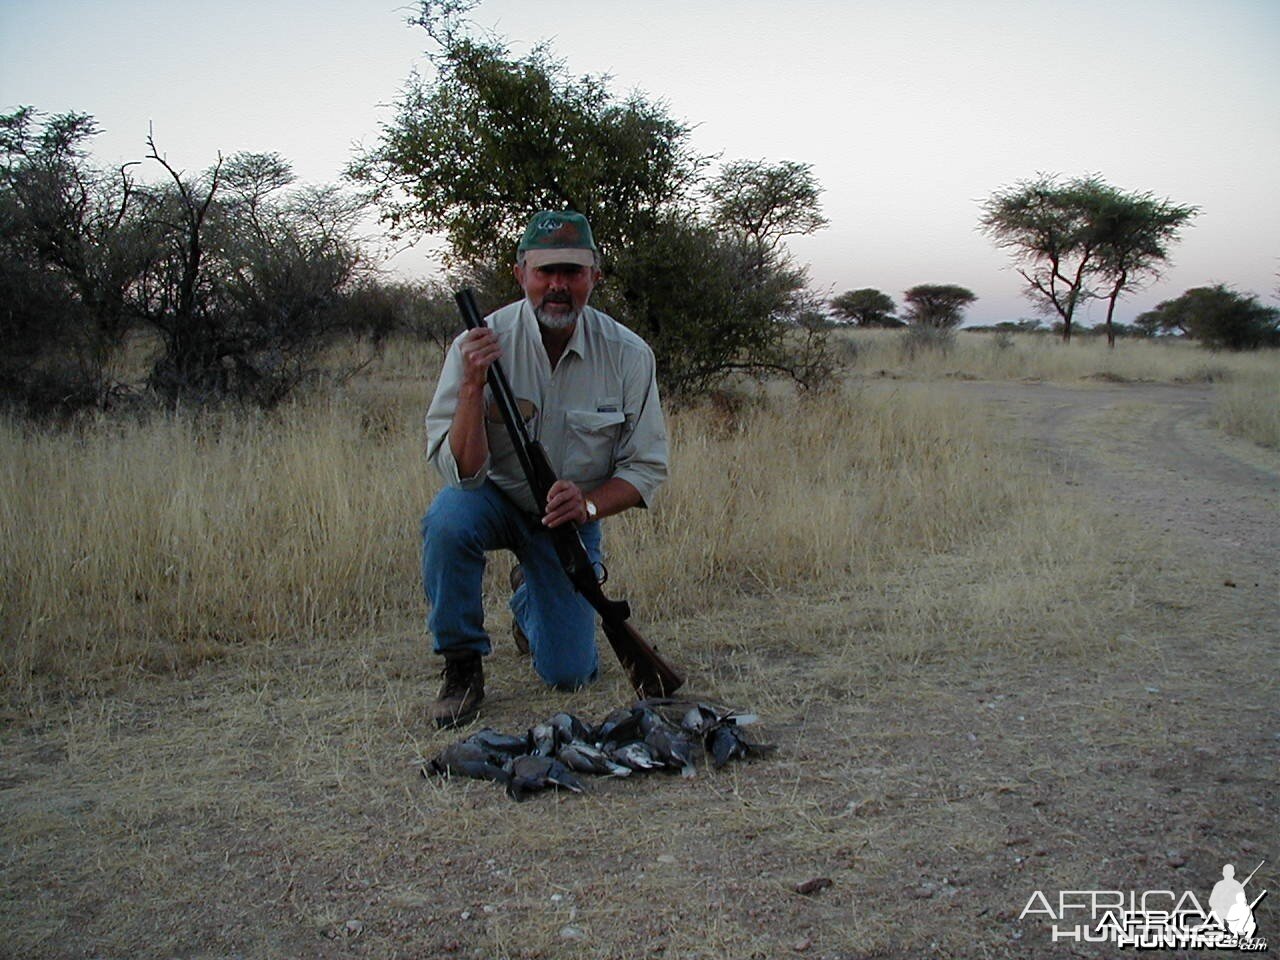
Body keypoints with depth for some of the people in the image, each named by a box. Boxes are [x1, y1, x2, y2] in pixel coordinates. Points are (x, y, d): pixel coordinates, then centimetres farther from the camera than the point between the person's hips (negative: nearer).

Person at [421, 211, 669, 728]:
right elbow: (461, 473, -24)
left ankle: (528, 596, 30)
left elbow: (647, 467, -9)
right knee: (448, 516, -36)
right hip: (495, 501, -1)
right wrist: (474, 386, -39)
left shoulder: (628, 354, -15)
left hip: (571, 516, 1)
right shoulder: (480, 345, -20)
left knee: (569, 674, -5)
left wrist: (589, 505, -28)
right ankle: (462, 665, -11)